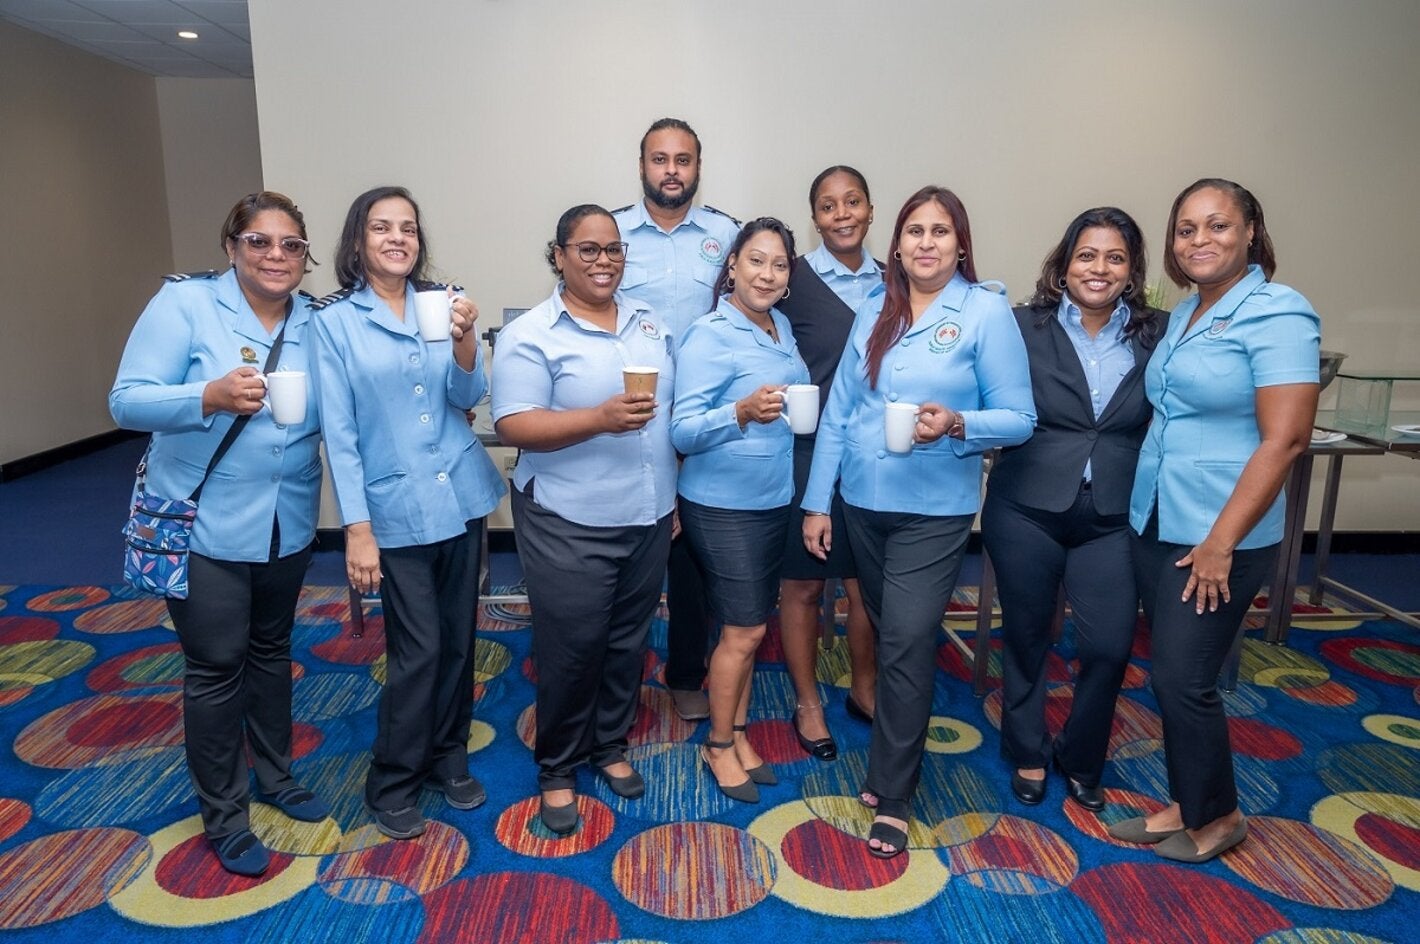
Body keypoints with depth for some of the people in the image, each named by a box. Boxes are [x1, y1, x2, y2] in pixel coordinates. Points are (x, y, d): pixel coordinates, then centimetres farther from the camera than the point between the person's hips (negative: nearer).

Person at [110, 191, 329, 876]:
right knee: (216, 669, 5)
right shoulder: (184, 303, -11)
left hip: (288, 523, 4)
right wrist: (211, 396, -31)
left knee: (271, 652, 19)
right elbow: (127, 402, -15)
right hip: (204, 525, -4)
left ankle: (274, 776, 40)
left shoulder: (314, 323, 0)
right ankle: (223, 817, 24)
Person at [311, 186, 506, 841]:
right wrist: (357, 529, -11)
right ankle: (393, 785, 21)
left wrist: (464, 339, -21)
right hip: (396, 509, -3)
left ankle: (448, 758, 33)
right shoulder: (334, 320, -4)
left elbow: (468, 396, -2)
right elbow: (338, 431, -7)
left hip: (462, 497, 4)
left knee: (458, 640, 12)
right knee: (417, 651, -1)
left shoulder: (441, 302, 5)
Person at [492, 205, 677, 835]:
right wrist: (601, 417, -28)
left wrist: (674, 492, 14)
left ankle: (611, 747, 37)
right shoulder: (530, 336, -9)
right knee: (571, 650, 4)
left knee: (628, 641, 16)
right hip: (570, 525, -5)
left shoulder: (649, 322, 10)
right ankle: (557, 770, 25)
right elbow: (514, 426, -16)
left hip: (648, 517, 6)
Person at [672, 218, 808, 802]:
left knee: (749, 627, 15)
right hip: (723, 505, -7)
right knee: (743, 631, 0)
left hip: (774, 500, 7)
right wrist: (741, 412, -35)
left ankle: (738, 733, 30)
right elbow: (682, 432, -21)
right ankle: (719, 745, 20)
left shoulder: (782, 327, 7)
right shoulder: (709, 337, -16)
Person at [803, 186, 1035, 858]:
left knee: (906, 643, -6)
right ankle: (897, 754, 37)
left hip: (934, 509, -4)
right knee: (889, 634, 16)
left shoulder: (986, 312, -5)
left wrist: (955, 424, -26)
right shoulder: (874, 310, 7)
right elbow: (838, 410, 6)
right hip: (861, 501, 4)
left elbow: (1019, 419, -7)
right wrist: (817, 501, 4)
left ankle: (891, 795, 9)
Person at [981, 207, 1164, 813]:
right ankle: (1027, 755, 37)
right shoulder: (1025, 327, -4)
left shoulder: (1156, 336, 2)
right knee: (1025, 639, 13)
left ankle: (1080, 761, 29)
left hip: (1113, 518, 2)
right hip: (1027, 511, -1)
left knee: (1109, 647, 0)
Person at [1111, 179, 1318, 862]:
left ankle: (1217, 816, 24)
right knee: (1170, 676, 13)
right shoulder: (1183, 313, 11)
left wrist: (1221, 542, -18)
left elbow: (1284, 439, -17)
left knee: (1183, 679, 0)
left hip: (1218, 537, -7)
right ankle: (1186, 805, 31)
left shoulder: (1278, 314, -12)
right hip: (1154, 525, 7)